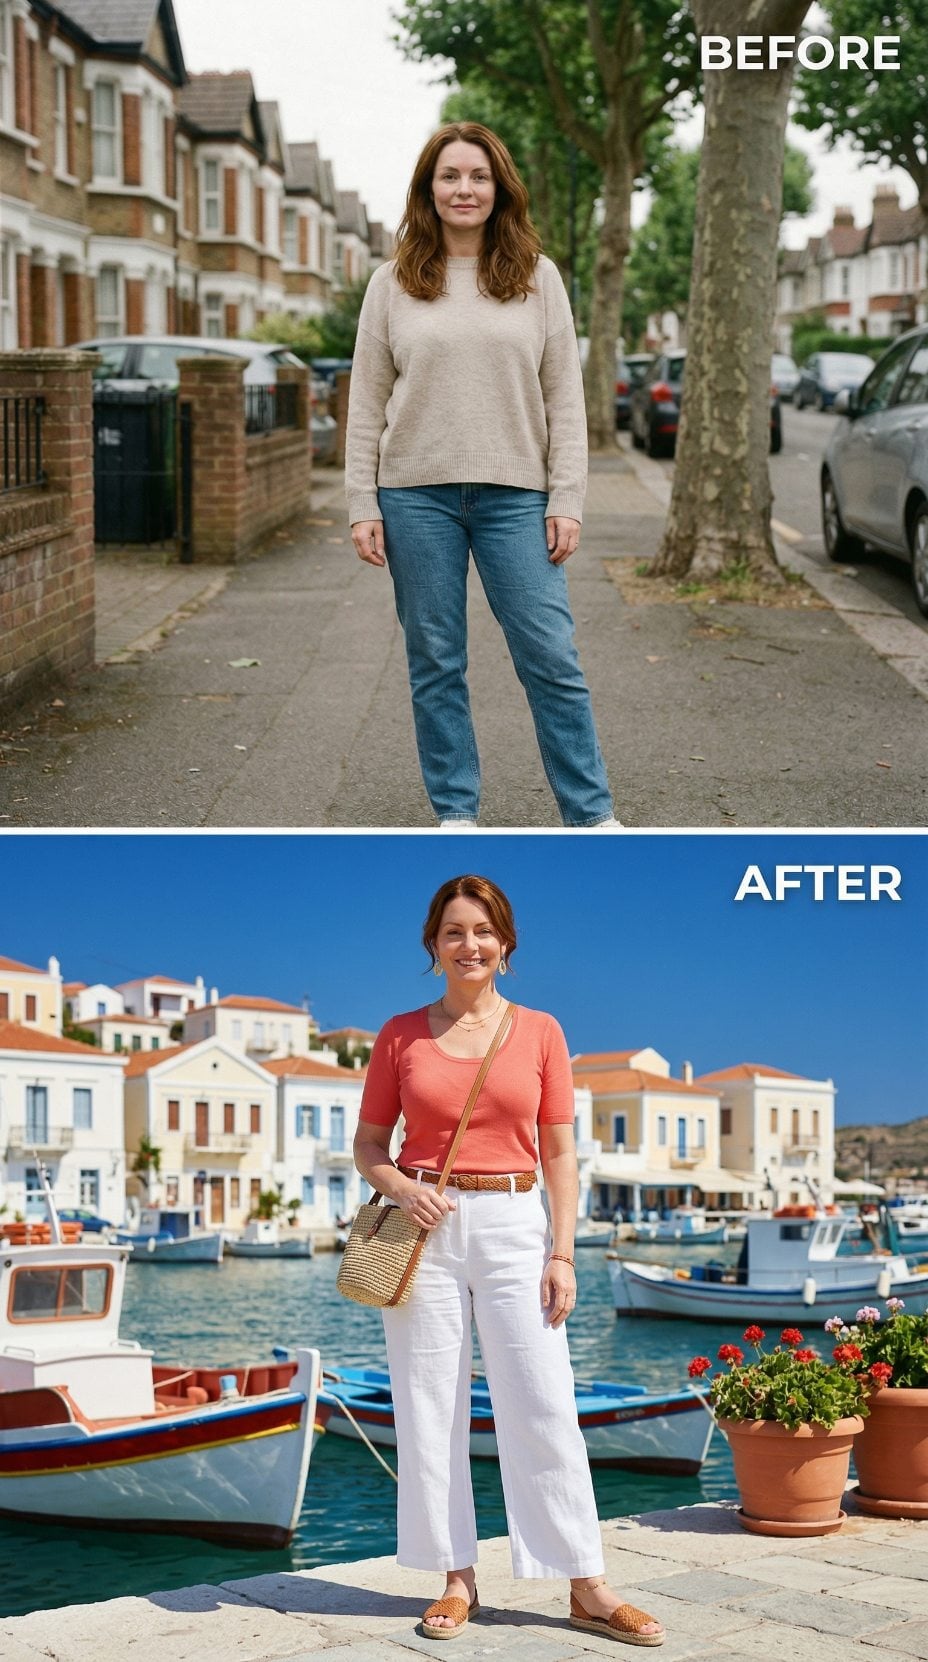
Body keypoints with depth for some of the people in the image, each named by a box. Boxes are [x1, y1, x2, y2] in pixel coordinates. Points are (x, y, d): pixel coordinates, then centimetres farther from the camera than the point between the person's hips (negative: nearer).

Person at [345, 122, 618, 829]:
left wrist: (567, 499, -3)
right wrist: (363, 506, -1)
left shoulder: (538, 278, 6)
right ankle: (456, 811, 17)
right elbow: (367, 402, 5)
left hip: (515, 497, 0)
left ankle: (592, 813, 6)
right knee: (435, 663, 6)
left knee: (552, 658, -2)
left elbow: (564, 398, 4)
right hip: (417, 497, 1)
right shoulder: (393, 284, 5)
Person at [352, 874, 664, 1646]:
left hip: (514, 1226, 0)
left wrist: (563, 1252, -2)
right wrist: (401, 1188, -10)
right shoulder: (400, 1036, 5)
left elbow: (559, 1154, 5)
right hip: (426, 1231, 1)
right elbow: (368, 1145, 11)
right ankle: (458, 1578, 13)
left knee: (545, 1407, -2)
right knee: (431, 1408, 2)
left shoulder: (540, 1031, 5)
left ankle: (587, 1588, 4)